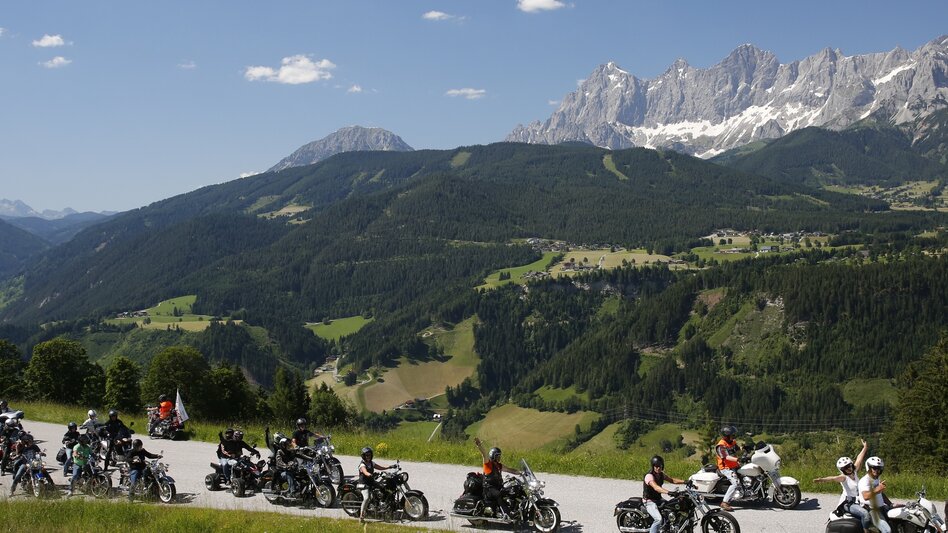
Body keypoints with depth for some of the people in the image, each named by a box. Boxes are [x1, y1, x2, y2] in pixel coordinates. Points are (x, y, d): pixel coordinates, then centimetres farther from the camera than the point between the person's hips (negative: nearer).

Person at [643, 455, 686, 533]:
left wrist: (685, 481, -10)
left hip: (659, 499, 9)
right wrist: (668, 492, -52)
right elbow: (656, 487, -37)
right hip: (650, 501, -9)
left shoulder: (661, 474, 6)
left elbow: (672, 480, 6)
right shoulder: (649, 476, -22)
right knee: (658, 519, -30)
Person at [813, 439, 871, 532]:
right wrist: (822, 480, -55)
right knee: (865, 514, -29)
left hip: (857, 501, 9)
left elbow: (859, 459, 16)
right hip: (848, 503, -9)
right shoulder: (843, 477, -15)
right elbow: (833, 478, -35)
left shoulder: (854, 472, 5)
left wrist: (865, 448, 28)